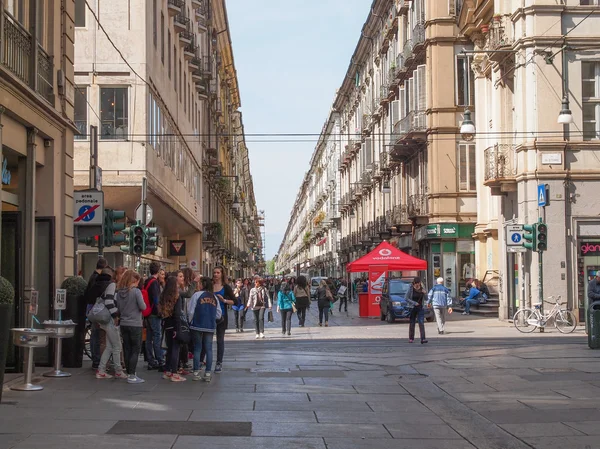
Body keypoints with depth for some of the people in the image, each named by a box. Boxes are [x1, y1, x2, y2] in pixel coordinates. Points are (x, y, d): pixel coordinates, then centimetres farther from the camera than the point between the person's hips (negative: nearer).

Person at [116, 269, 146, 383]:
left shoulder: (119, 292, 4)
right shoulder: (136, 291, -13)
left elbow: (118, 308, 10)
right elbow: (143, 307, -15)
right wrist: (142, 301, 4)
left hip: (124, 324, 6)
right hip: (135, 324, -6)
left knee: (127, 350, 13)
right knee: (135, 350, 1)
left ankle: (129, 373, 20)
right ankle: (132, 376, -3)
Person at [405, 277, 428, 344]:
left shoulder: (421, 288, 5)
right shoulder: (410, 289, -5)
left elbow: (426, 298, 11)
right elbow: (406, 298, -9)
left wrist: (424, 293, -9)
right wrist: (414, 303, -16)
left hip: (420, 308, 2)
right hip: (412, 308, -2)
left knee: (421, 323, -9)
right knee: (412, 323, 7)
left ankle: (423, 339, -17)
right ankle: (411, 338, 18)